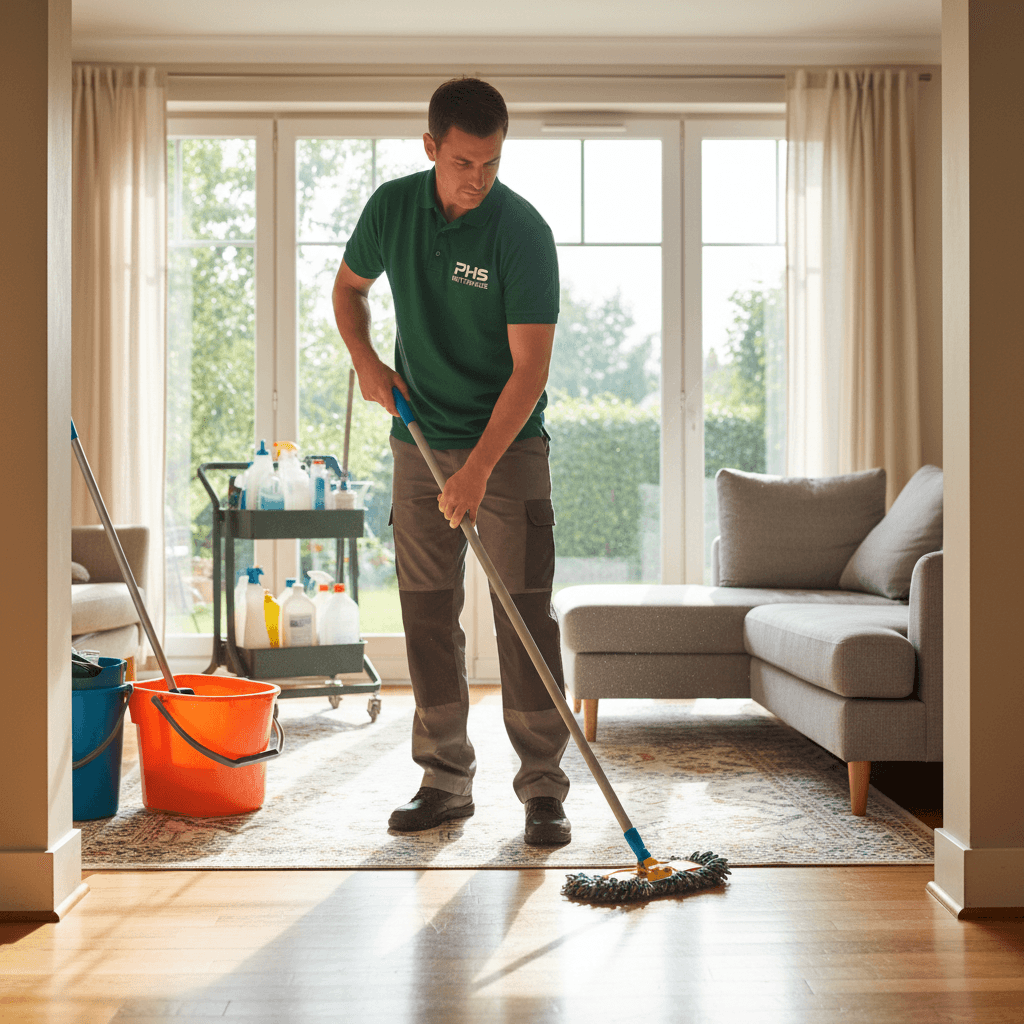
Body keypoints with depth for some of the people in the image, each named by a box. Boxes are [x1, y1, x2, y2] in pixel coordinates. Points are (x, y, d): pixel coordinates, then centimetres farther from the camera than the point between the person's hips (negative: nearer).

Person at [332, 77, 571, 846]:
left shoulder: (522, 230, -16)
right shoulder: (393, 206, -2)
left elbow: (530, 366, -19)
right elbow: (349, 287, 16)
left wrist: (478, 467, -26)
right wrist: (365, 361, -3)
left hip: (508, 444, -4)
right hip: (420, 439, 4)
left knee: (525, 612, -6)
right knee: (427, 614, 5)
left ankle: (544, 789, 3)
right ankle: (446, 780, 16)